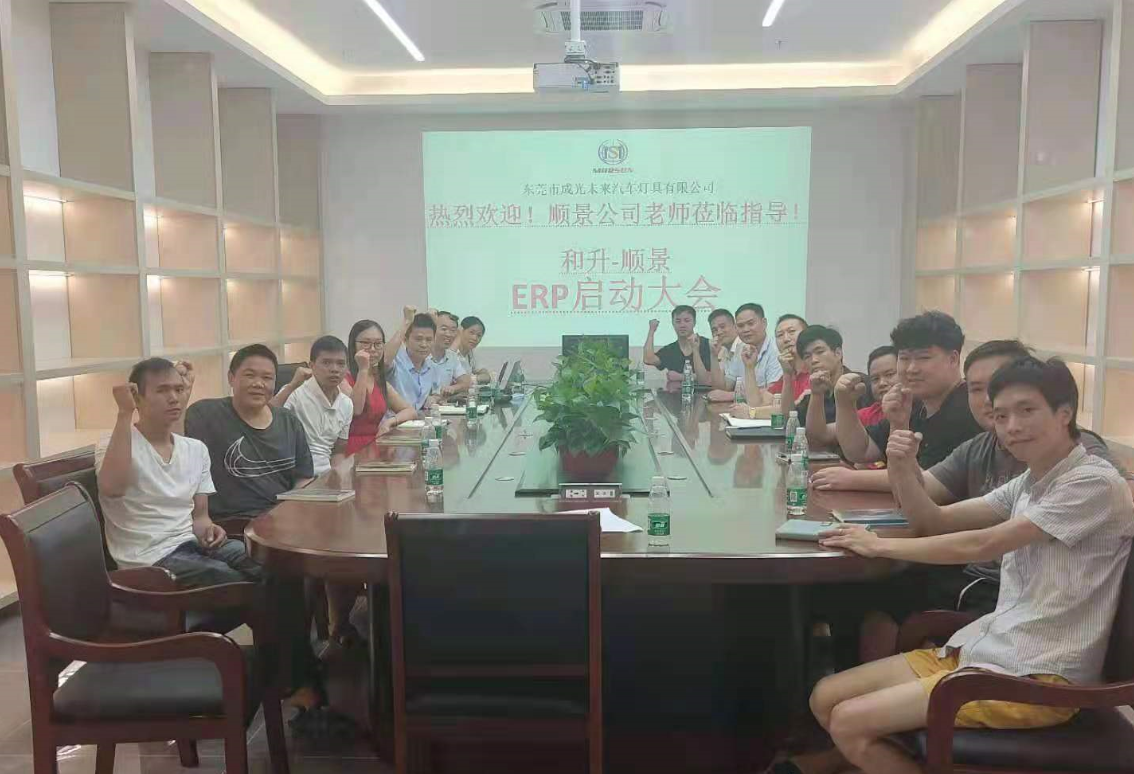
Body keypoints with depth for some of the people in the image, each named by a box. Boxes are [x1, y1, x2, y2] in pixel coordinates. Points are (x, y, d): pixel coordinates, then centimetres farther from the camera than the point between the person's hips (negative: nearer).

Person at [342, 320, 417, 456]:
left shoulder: (380, 381, 16)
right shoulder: (343, 378, -4)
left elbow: (411, 412, 14)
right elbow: (355, 410, -20)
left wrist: (390, 421, -6)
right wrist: (363, 370, -20)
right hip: (349, 454, -7)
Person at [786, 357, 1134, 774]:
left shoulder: (1095, 483, -14)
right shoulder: (1029, 483, 13)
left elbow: (981, 545, -18)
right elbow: (934, 517, 15)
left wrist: (881, 545, -9)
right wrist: (903, 466, -6)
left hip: (1035, 676, -8)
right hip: (983, 646, 8)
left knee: (849, 724, -16)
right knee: (825, 699, 0)